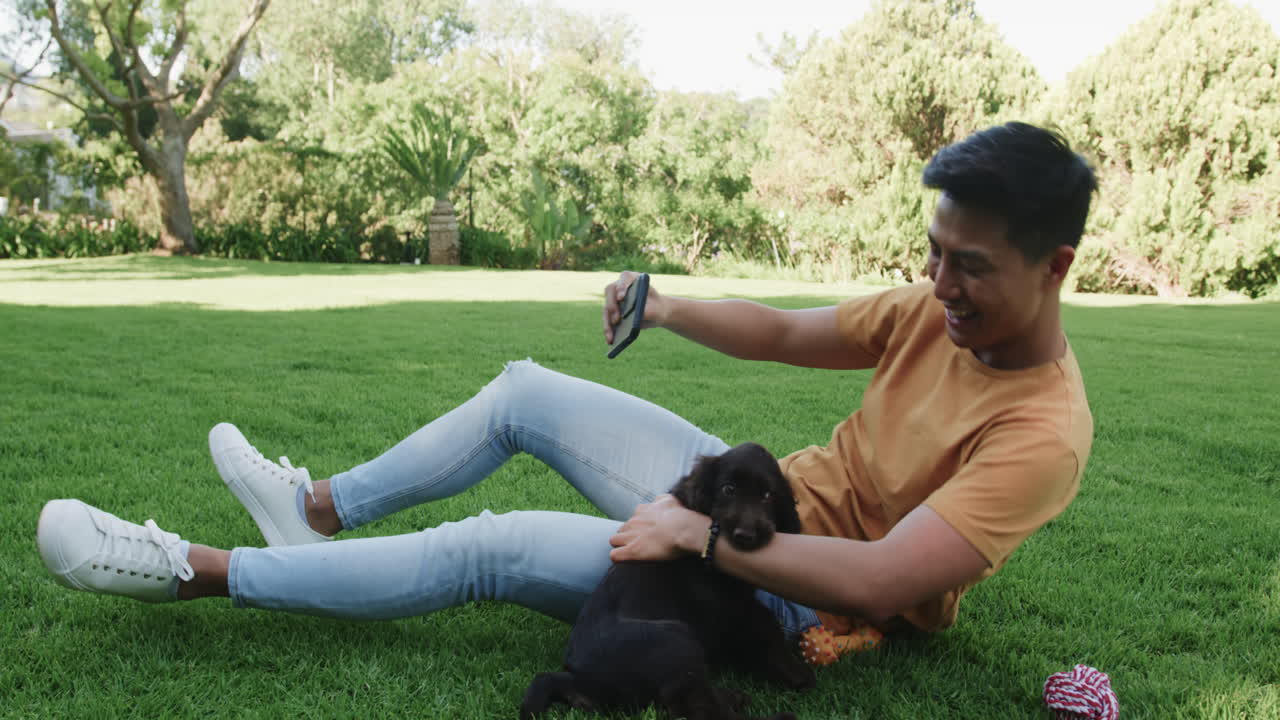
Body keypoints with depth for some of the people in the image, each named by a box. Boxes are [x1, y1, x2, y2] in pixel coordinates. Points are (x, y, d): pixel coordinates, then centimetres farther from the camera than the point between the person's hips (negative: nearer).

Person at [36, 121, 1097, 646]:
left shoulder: (1042, 431, -25)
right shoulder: (937, 312, -3)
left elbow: (877, 579, -35)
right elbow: (783, 333, 5)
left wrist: (698, 536, -32)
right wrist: (668, 308, -8)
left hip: (793, 600, -7)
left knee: (488, 549, -16)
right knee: (524, 393, 7)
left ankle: (194, 572, -2)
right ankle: (321, 508, 25)